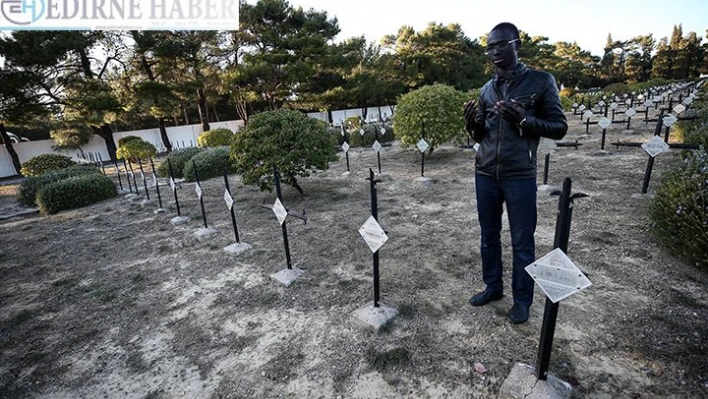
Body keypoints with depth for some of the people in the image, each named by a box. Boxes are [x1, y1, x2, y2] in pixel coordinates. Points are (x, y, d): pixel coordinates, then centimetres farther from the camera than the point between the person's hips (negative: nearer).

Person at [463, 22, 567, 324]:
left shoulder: (541, 81, -1)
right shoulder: (487, 89, 12)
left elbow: (559, 128, -2)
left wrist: (523, 120, -19)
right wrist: (472, 123, -7)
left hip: (520, 177, -4)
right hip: (485, 175, 5)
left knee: (522, 242, 5)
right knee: (489, 236, 13)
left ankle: (522, 300, 22)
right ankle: (492, 287, 30)